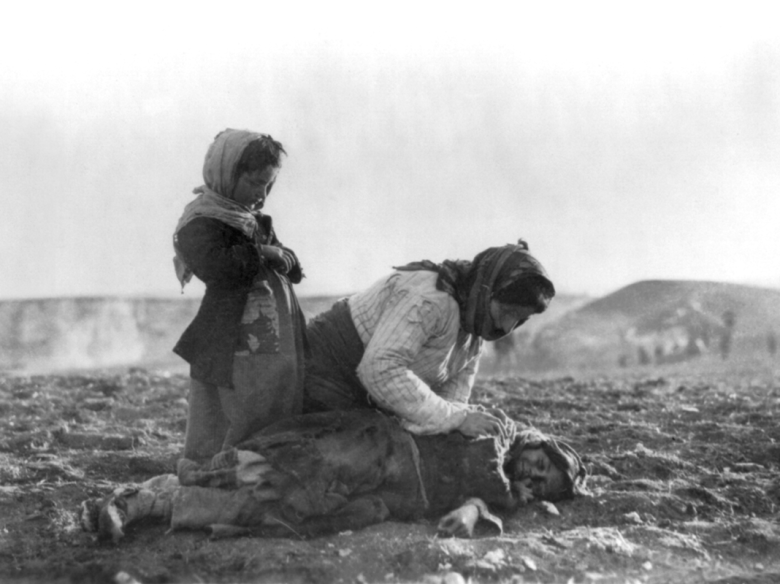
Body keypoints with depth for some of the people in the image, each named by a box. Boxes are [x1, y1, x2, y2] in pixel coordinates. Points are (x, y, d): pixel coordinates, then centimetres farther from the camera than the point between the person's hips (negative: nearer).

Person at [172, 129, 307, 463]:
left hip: (279, 355, 9)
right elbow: (219, 268, -27)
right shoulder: (200, 224, -9)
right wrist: (262, 254, -11)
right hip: (231, 357, -9)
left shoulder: (253, 220, 19)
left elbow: (293, 268, 18)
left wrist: (279, 257, -6)